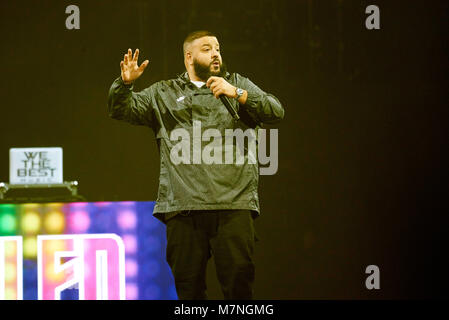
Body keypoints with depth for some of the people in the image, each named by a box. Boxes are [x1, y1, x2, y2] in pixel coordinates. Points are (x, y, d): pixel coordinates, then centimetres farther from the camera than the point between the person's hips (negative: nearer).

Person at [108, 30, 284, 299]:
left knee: (239, 276, -11)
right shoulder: (164, 93, 21)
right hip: (183, 204, 1)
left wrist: (237, 94, -5)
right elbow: (120, 110, 14)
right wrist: (125, 83, -6)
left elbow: (276, 111, 9)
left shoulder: (238, 84, 21)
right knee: (189, 282, -1)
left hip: (234, 201, 0)